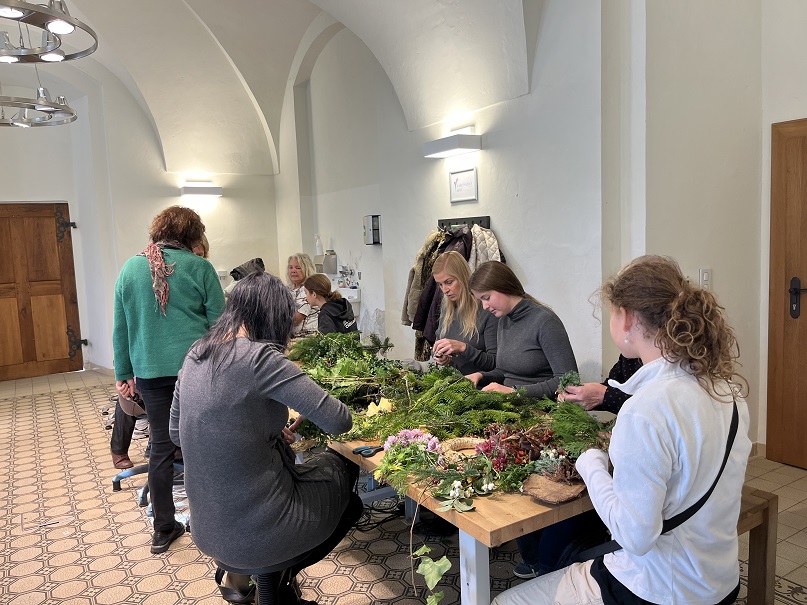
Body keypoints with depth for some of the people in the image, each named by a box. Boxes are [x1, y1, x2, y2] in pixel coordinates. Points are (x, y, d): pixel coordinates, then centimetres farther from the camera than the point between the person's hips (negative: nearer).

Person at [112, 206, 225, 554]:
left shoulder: (130, 269, 6)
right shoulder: (199, 268, -4)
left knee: (161, 447, 11)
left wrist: (124, 374, 17)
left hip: (151, 371, 3)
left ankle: (163, 530, 21)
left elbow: (120, 327, 10)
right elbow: (219, 322, -3)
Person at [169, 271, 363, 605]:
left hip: (206, 528, 7)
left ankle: (238, 573, 28)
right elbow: (338, 421, -24)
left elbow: (176, 433, 12)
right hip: (253, 533, -7)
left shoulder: (195, 355, 0)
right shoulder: (259, 356, -23)